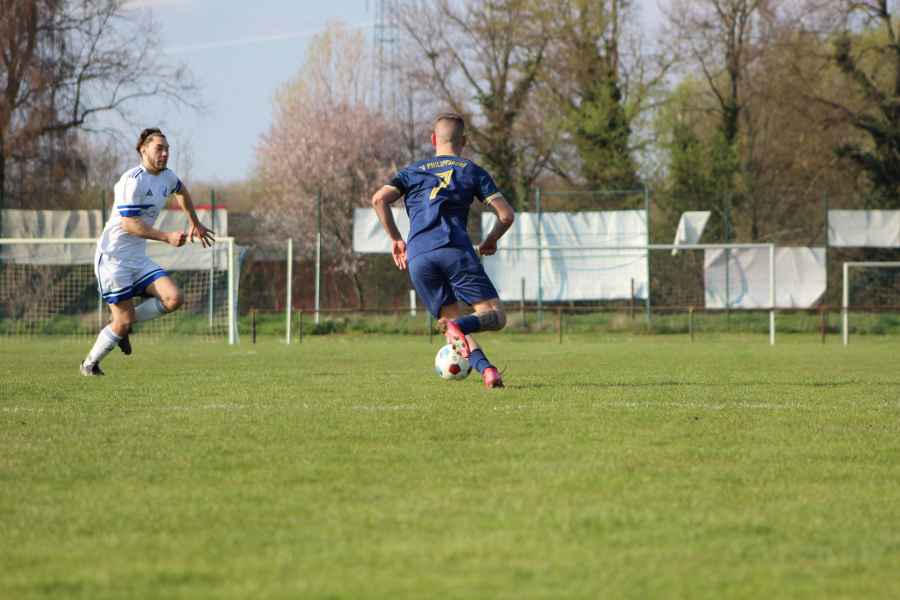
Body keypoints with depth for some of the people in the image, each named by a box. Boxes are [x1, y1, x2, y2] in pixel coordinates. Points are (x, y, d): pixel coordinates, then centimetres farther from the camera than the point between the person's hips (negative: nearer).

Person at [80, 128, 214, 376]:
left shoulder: (166, 177, 7)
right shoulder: (133, 180, -19)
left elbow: (182, 192, 32)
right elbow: (129, 223, -24)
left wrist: (195, 225, 35)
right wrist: (167, 237, -27)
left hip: (139, 259, 8)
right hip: (113, 258, -8)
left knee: (174, 298, -12)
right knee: (123, 322, -9)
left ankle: (125, 323, 9)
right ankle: (89, 364, 14)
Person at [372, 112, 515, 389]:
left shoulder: (413, 171, 23)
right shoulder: (472, 171, 17)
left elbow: (379, 200, 6)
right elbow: (506, 214, 9)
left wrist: (396, 239, 17)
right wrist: (491, 240, 28)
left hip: (418, 257, 3)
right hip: (456, 250, -3)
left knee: (450, 319, 12)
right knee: (495, 316, 1)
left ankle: (486, 369, -15)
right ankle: (461, 326, -34)